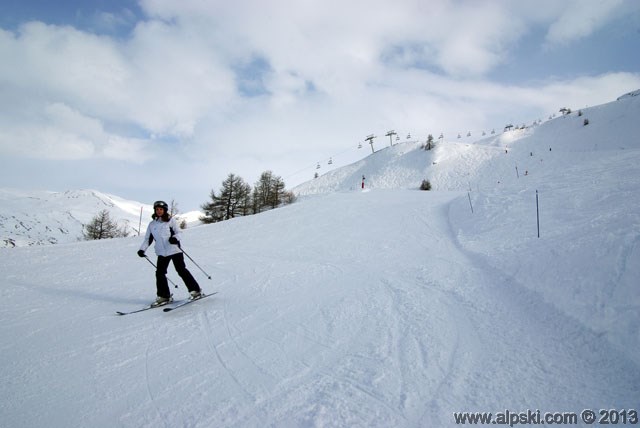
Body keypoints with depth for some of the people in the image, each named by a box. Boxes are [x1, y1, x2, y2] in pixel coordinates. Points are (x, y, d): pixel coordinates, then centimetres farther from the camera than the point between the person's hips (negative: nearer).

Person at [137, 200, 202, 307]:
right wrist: (142, 249, 3)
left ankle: (195, 290, 4)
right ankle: (164, 296, 10)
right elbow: (148, 239, 17)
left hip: (174, 250, -4)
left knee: (181, 270, -5)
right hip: (162, 253, 4)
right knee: (160, 273, -2)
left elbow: (178, 232, 2)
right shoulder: (152, 224, 14)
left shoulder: (170, 220, 3)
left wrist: (175, 238, -20)